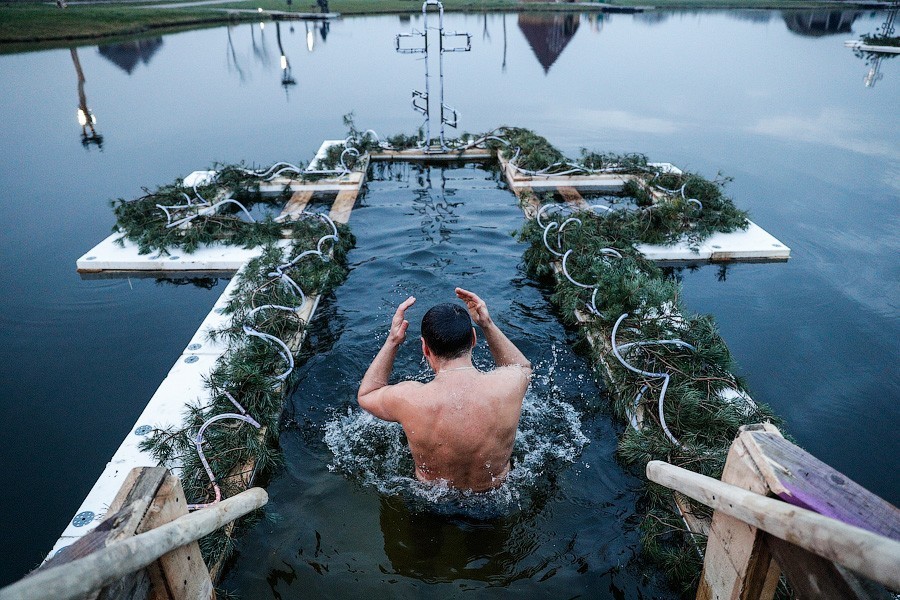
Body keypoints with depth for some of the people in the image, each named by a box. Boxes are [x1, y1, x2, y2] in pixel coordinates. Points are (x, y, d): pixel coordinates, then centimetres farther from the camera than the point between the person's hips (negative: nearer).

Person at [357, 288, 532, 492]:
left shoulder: (408, 399, -36)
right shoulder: (508, 385, -33)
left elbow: (365, 395, -10)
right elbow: (524, 367, -4)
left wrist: (392, 341, -15)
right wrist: (488, 325, -10)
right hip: (496, 494, 1)